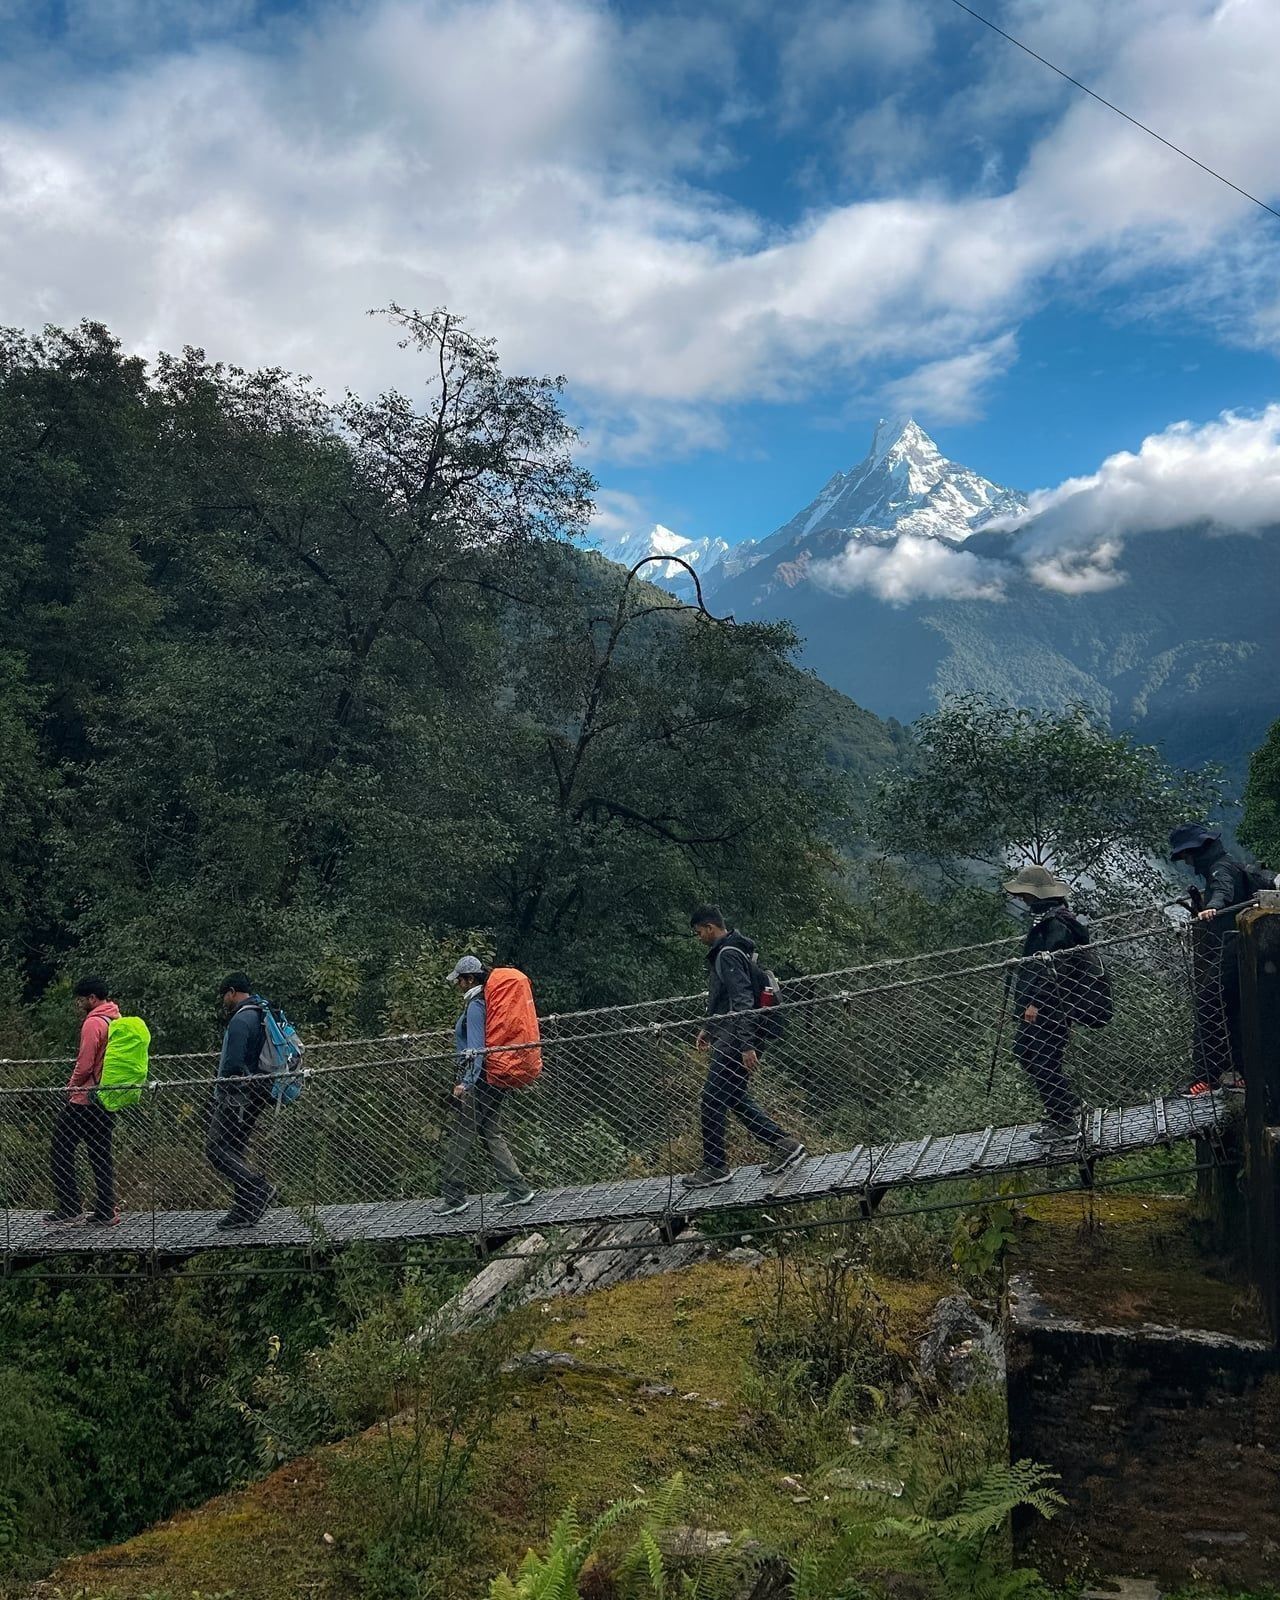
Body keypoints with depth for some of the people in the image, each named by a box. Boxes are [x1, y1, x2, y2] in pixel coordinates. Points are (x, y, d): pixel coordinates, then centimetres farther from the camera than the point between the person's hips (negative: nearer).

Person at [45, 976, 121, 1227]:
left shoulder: (93, 1023, -16)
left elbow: (84, 1064, -17)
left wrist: (71, 1086, -3)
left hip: (84, 1100, -8)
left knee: (62, 1149, 3)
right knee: (101, 1154, 12)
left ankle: (68, 1209, 2)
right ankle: (106, 1211, 13)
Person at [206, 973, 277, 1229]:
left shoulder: (240, 1020, -15)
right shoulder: (261, 1016, 16)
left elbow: (232, 1064, -22)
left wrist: (221, 1093, -9)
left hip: (238, 1096, -10)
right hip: (257, 1095, 10)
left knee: (215, 1148, -6)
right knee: (234, 1150, 13)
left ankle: (258, 1187, -14)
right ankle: (244, 1211, 11)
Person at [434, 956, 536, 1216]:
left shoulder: (475, 1005, -12)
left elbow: (475, 1047, -20)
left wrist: (466, 1082, -23)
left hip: (477, 1079, -9)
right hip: (496, 1079, 9)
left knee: (460, 1137, -2)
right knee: (491, 1134, 12)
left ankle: (454, 1196, 1)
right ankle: (519, 1188, 8)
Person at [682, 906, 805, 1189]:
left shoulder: (728, 955, -15)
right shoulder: (724, 952, 18)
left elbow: (743, 1002, -23)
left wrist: (746, 1045, -26)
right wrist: (708, 1027, 32)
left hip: (734, 1041, -10)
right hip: (730, 1039, 10)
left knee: (712, 1099, -5)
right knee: (736, 1099, 13)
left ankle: (715, 1166, 2)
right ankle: (783, 1143, 13)